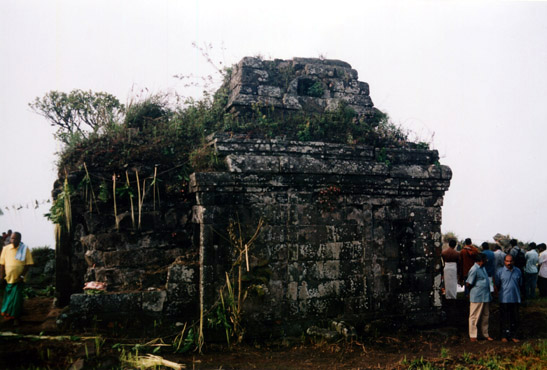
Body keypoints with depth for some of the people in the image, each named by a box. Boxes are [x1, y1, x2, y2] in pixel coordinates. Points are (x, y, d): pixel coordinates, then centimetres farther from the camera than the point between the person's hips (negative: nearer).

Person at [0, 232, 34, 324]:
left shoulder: (25, 249, -6)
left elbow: (28, 264, -6)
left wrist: (22, 275, -13)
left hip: (18, 279, -2)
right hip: (8, 278, 2)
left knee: (16, 298, -1)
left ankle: (16, 317, 11)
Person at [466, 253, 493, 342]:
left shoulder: (483, 268, 11)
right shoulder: (474, 270, -18)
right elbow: (468, 284, -16)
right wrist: (472, 291, 1)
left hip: (486, 297, 9)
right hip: (477, 297, -9)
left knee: (485, 316, 15)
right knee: (474, 317, 1)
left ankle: (485, 334, 27)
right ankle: (472, 335, 10)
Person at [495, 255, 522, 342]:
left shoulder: (518, 271, 5)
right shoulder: (500, 272, -3)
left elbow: (520, 284, 14)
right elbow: (497, 286, 4)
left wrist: (517, 293, 9)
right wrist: (499, 294, 0)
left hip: (515, 299, 3)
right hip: (504, 299, -3)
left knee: (515, 318, 8)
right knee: (504, 318, 3)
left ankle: (512, 335, 20)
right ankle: (504, 336, 13)